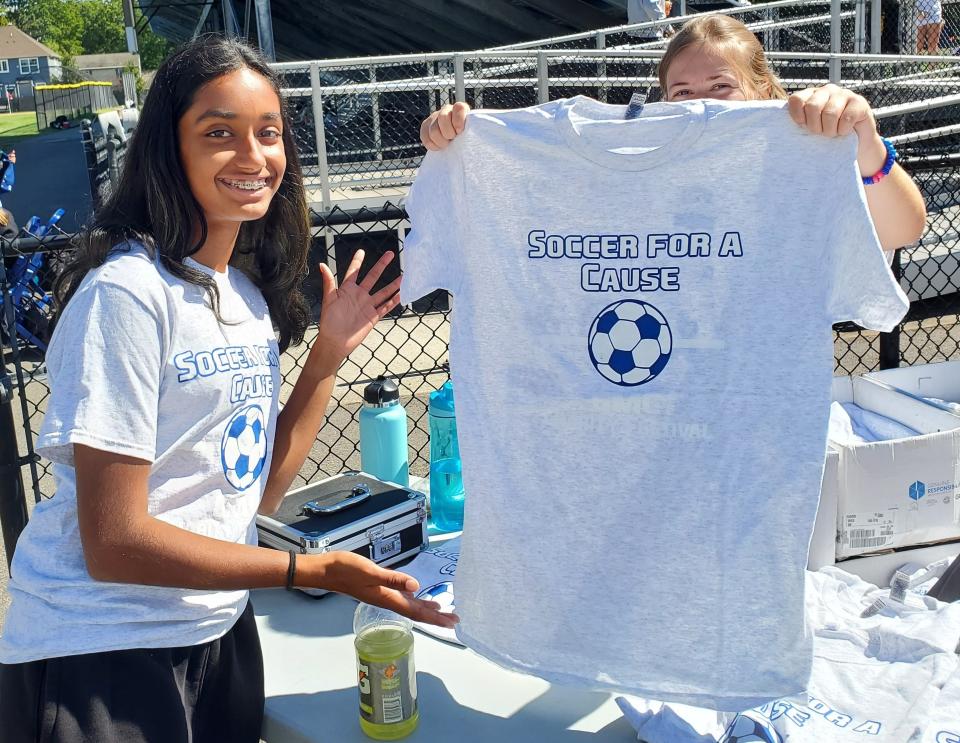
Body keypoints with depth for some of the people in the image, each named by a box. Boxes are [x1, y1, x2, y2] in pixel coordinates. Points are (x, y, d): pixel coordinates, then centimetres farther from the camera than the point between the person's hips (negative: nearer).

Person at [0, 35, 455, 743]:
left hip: (220, 631, 7)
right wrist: (314, 570, -18)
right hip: (99, 653, -7)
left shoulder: (249, 291, 4)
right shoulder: (128, 291, -20)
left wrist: (329, 352, -1)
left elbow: (261, 487, 6)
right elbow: (114, 543, -22)